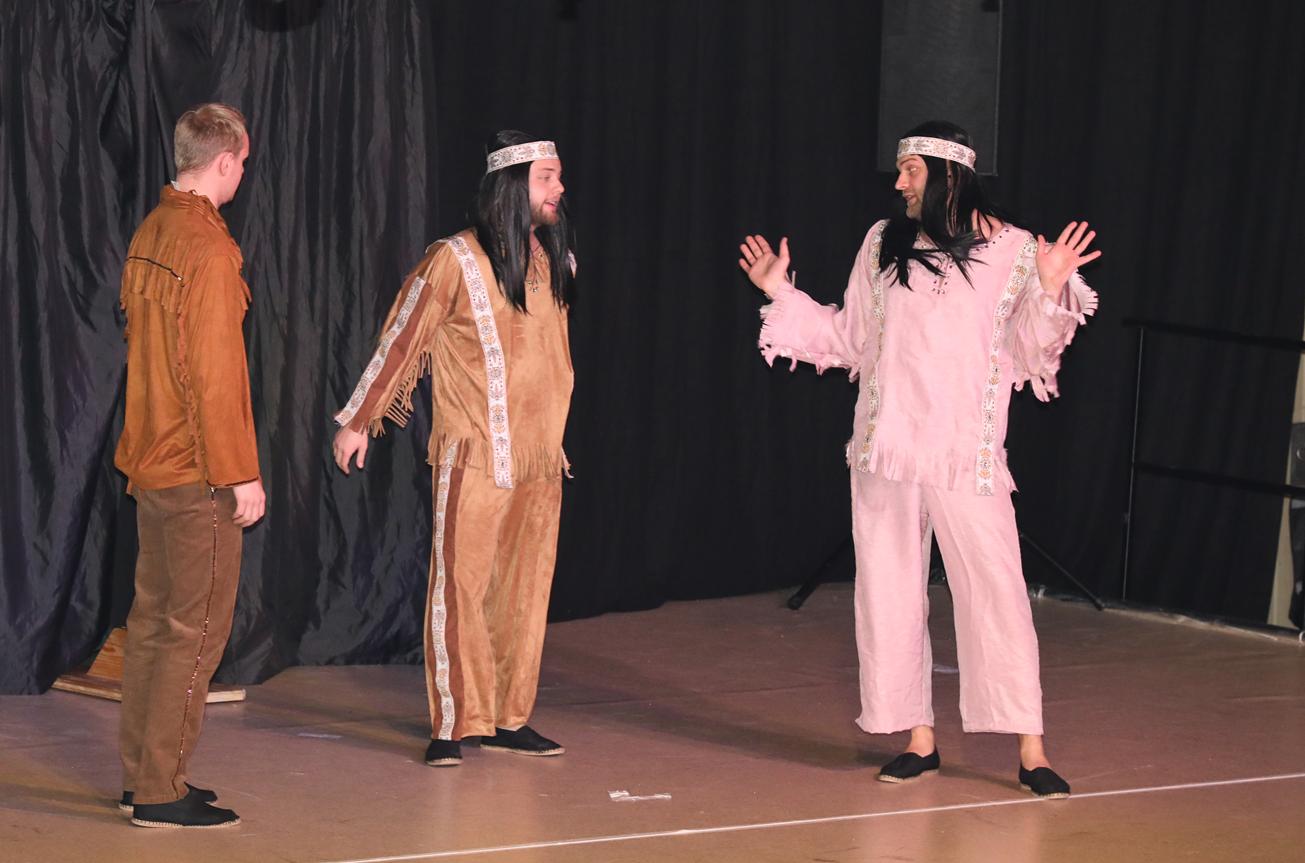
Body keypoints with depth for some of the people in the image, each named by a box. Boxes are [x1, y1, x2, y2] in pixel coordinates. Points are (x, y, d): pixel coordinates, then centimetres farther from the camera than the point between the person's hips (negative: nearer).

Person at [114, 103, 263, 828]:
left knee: (154, 619, 15)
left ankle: (144, 776, 21)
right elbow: (213, 372, -20)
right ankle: (160, 793, 0)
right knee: (195, 630, -3)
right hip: (197, 470, -9)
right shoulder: (208, 248, -18)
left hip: (150, 461, 9)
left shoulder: (150, 234, 9)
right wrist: (240, 473, -16)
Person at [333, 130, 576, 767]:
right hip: (475, 458, -6)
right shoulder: (457, 260, -8)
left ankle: (509, 719, 14)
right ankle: (453, 725, 0)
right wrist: (357, 421, 0)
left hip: (541, 459, 6)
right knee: (459, 587, -5)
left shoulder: (557, 261, 10)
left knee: (525, 589, 7)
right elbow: (401, 339, -3)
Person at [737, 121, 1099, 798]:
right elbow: (849, 338, 15)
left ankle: (1031, 750, -5)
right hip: (886, 448, 4)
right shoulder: (883, 245, 10)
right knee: (889, 593, 5)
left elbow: (1030, 350, -2)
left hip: (967, 454, -4)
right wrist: (781, 293, 11)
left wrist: (1051, 290, -17)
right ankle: (918, 740, 15)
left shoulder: (1011, 251, 0)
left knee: (996, 590, -8)